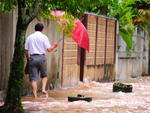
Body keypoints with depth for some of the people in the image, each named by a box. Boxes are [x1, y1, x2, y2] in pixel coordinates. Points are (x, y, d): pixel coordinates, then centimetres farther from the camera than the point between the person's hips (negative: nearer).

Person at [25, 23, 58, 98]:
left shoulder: (29, 37, 8)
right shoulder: (44, 37, 0)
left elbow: (26, 51, 7)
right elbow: (49, 49, -4)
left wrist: (28, 59, 19)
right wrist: (54, 46, 15)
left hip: (32, 57, 2)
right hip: (41, 57, -2)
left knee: (33, 78, 3)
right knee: (44, 75, 18)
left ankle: (35, 95, 1)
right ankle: (43, 89, -1)